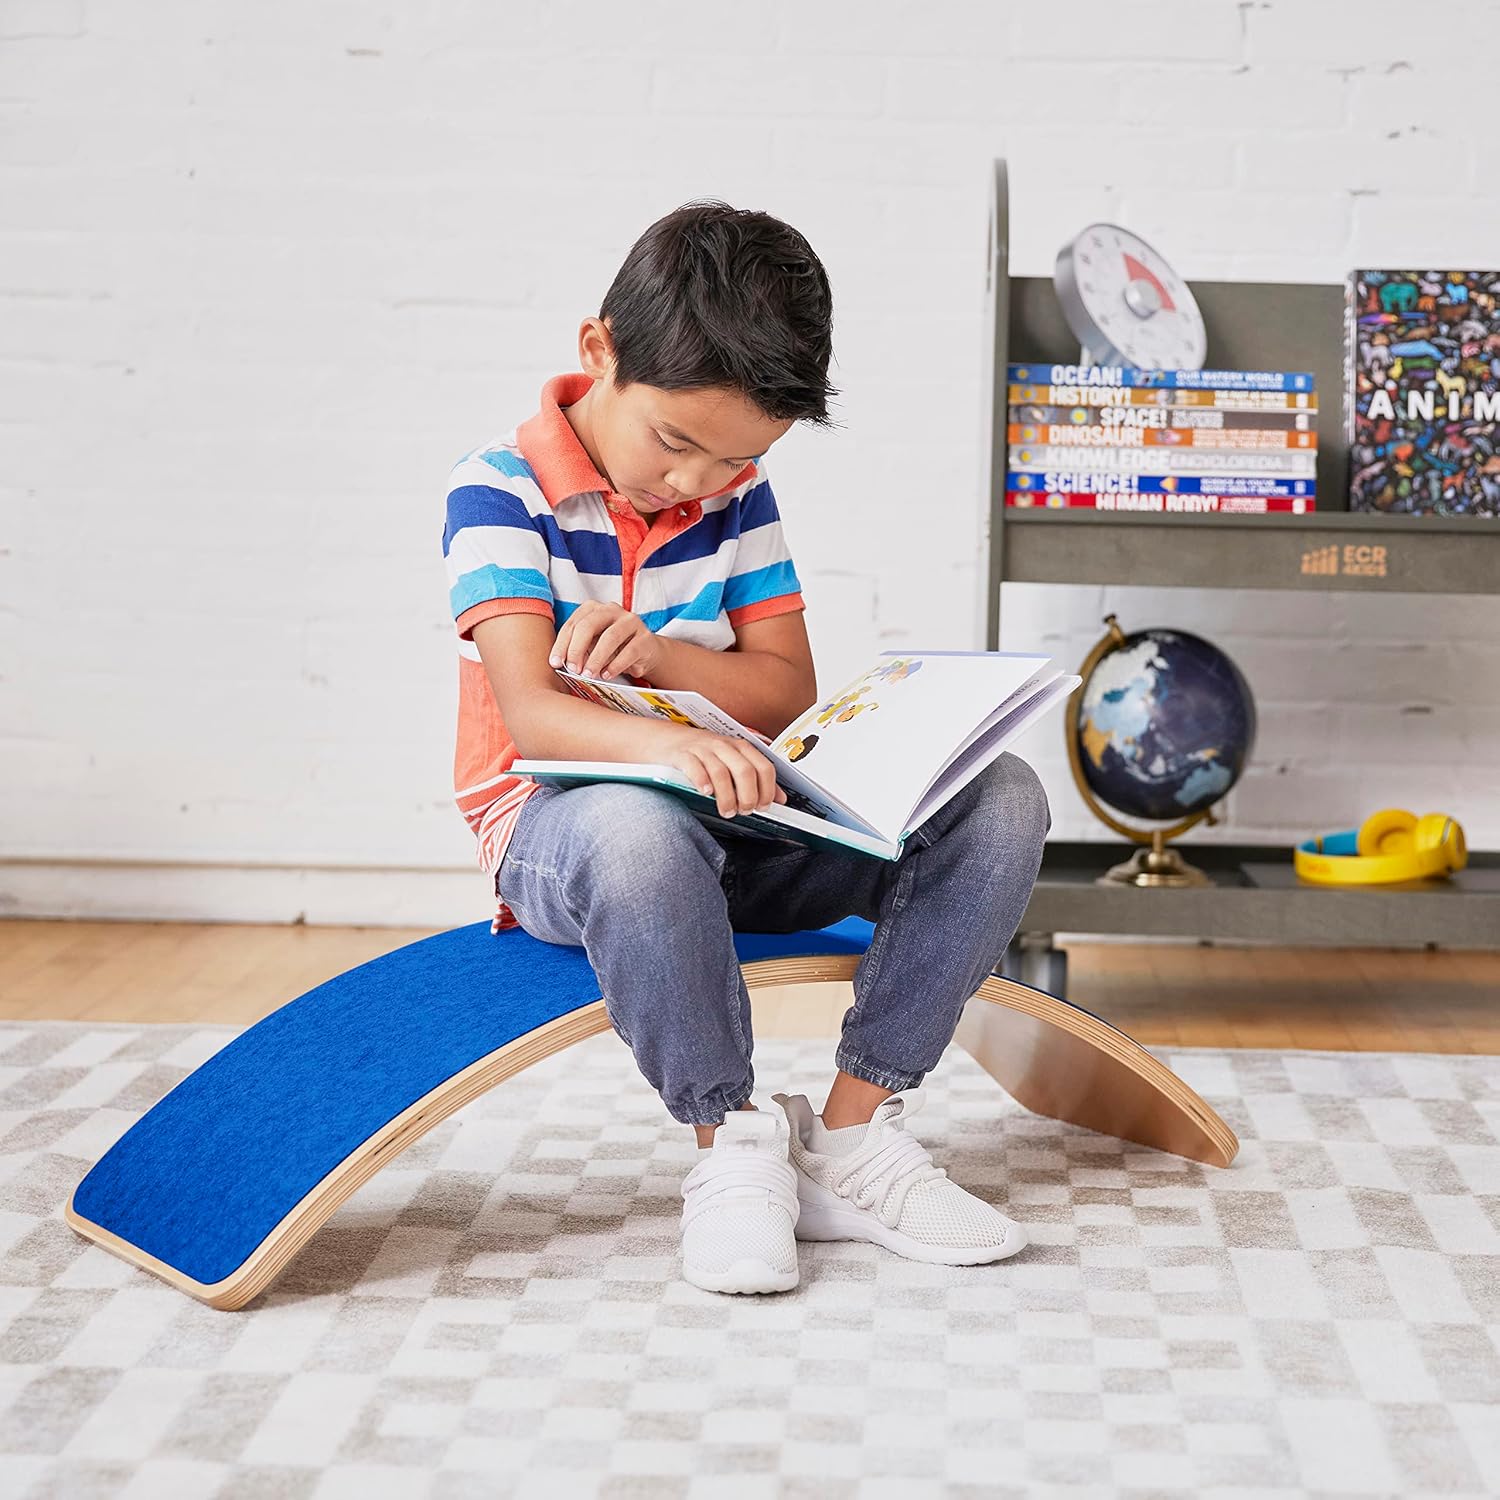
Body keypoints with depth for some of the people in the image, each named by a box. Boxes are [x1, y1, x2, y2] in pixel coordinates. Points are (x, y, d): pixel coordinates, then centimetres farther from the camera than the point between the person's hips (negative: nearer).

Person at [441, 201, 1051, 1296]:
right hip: (563, 825, -5)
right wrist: (668, 745, -47)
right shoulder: (502, 490, -12)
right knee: (641, 830, -45)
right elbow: (530, 713, -24)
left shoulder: (738, 497, 5)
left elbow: (790, 691, 4)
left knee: (1001, 801, -14)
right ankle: (732, 1140, -21)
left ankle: (851, 1136, -15)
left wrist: (661, 655, -18)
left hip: (733, 815, 6)